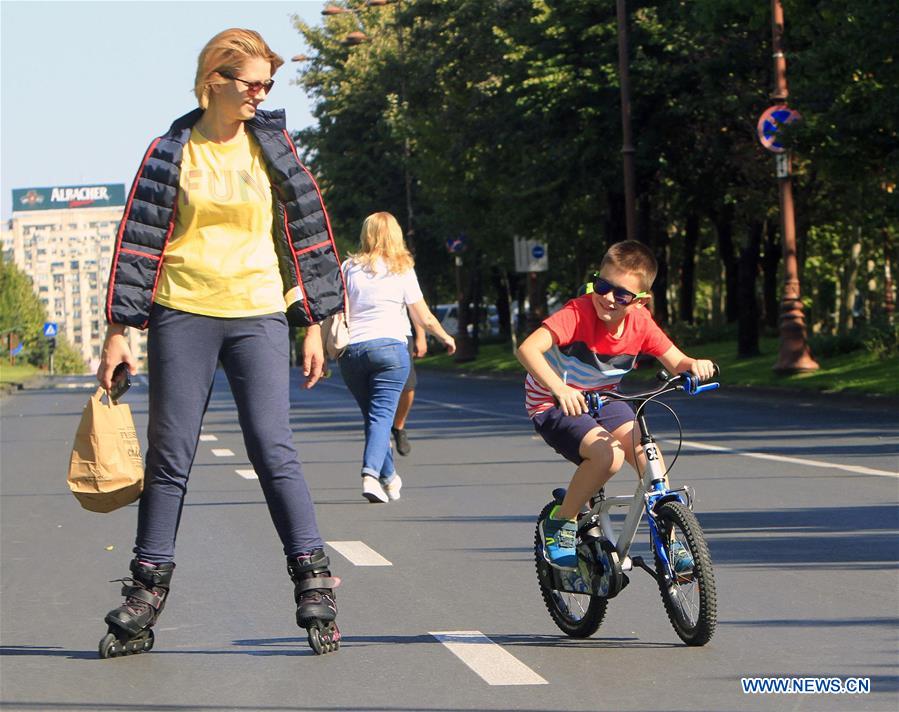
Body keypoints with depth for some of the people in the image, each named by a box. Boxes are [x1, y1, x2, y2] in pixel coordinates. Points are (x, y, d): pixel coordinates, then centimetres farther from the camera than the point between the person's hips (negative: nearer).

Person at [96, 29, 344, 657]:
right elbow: (139, 240, 6)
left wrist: (313, 323, 7)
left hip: (258, 316, 0)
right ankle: (147, 589, 11)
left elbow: (307, 233, 10)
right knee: (169, 457, 3)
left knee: (275, 450, -8)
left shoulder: (273, 146, 7)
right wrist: (119, 329, 2)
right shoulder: (172, 152, 4)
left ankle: (313, 581, -4)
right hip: (182, 317, 0)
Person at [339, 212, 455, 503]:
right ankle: (371, 474, -26)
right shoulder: (402, 270, 4)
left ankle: (389, 479, 22)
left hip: (351, 351, 3)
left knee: (373, 415, 14)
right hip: (389, 347, -2)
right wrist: (446, 338, 21)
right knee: (382, 414, -6)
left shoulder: (350, 267, 7)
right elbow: (423, 317, 6)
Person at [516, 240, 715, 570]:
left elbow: (676, 362, -9)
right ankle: (560, 523, -7)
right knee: (607, 455, -30)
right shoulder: (578, 314, -28)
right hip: (554, 406, -5)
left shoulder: (640, 321, -12)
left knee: (648, 455, -17)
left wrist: (695, 364, -34)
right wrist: (560, 388, -55)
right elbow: (528, 349, -40)